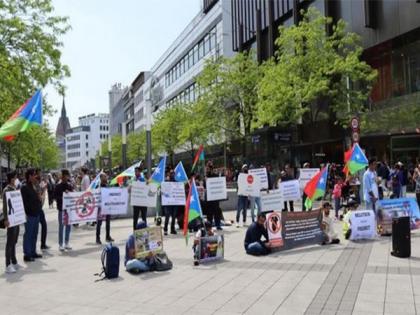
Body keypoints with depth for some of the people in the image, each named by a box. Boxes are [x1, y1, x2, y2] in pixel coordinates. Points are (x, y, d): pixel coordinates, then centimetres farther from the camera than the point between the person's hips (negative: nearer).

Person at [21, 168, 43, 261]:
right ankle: (27, 254, 5)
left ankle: (33, 252, 24)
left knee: (34, 234, 14)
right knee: (28, 235, -2)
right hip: (29, 215, -9)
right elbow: (23, 202, -18)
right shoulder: (24, 187, -12)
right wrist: (25, 214, -21)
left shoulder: (33, 186, 14)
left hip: (36, 214, 9)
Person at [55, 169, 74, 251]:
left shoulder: (70, 185, 7)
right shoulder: (58, 186, -4)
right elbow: (56, 197, -8)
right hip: (62, 208, -4)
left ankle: (67, 243, 20)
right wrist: (62, 197, -22)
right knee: (61, 226, 1)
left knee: (68, 226, 9)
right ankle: (60, 244, 9)